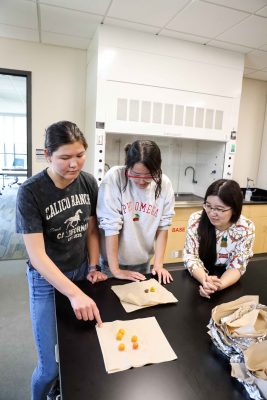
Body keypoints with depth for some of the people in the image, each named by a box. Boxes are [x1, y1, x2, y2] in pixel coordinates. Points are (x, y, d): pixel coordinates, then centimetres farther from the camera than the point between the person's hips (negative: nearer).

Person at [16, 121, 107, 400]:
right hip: (47, 281, -4)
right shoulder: (30, 192, -21)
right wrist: (74, 294, -31)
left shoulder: (88, 183, -7)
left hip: (81, 273, 4)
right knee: (51, 366, 3)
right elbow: (36, 255, -23)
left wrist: (93, 268, -1)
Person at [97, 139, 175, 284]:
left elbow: (162, 226, -3)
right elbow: (110, 226, -22)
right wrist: (115, 270, -18)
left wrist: (158, 264, -5)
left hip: (143, 262, 4)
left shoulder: (164, 184, -11)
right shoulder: (114, 178, -23)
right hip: (114, 261, -3)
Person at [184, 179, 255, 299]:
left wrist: (220, 285, -33)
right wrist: (205, 280, -34)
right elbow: (190, 257, -15)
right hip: (196, 280, 1)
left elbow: (236, 266, -13)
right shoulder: (196, 220, -16)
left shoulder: (246, 228, -14)